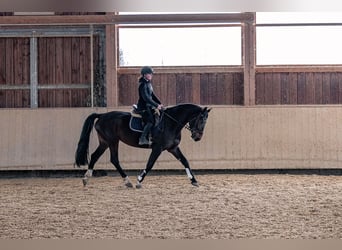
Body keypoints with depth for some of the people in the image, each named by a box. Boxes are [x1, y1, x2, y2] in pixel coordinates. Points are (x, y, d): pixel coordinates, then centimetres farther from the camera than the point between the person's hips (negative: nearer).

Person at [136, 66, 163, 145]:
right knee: (150, 121, -22)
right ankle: (142, 139, -21)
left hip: (149, 106, 10)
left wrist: (159, 103, 9)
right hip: (143, 107, -10)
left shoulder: (149, 83, 12)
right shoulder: (143, 85, -17)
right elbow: (146, 98, -25)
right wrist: (156, 105, -26)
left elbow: (152, 95, 19)